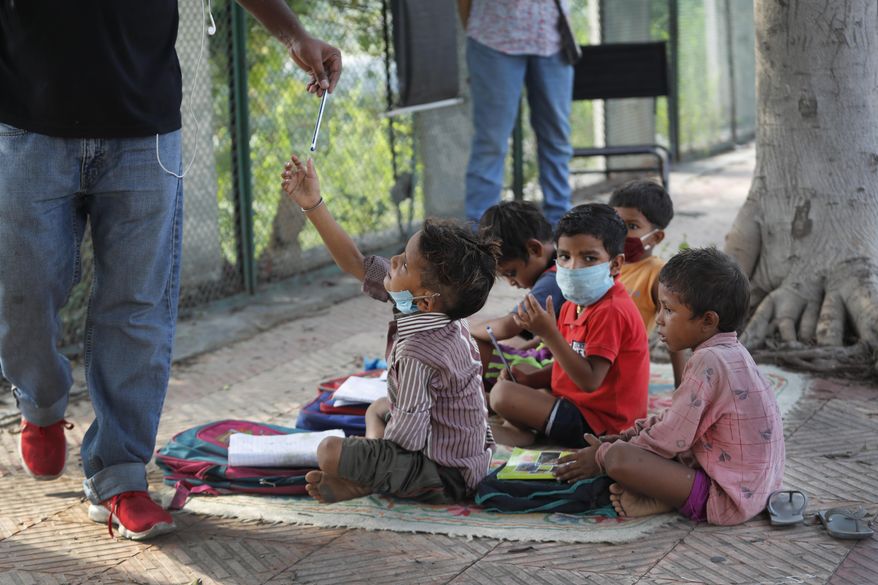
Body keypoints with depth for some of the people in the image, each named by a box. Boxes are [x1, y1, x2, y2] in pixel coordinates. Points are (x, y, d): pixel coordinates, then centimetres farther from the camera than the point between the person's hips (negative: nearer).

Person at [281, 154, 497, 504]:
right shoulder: (439, 309, -4)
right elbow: (356, 264, 0)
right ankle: (369, 474, 11)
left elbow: (406, 435, -27)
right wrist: (313, 204, -4)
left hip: (444, 476, -10)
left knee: (330, 452, -23)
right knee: (378, 407, 35)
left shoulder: (417, 353, -31)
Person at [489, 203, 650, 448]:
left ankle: (523, 434, 11)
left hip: (599, 424, -11)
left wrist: (549, 334, -30)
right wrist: (527, 379, -2)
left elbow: (590, 381, -27)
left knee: (503, 394, -17)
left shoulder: (611, 311, -22)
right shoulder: (574, 306, 10)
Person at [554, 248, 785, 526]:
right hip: (753, 489, 11)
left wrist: (602, 456, -5)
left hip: (726, 502, -11)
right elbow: (680, 416, 23)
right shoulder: (731, 352, 11)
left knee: (618, 458, -24)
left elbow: (670, 438, -17)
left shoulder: (708, 362, -20)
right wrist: (633, 433, 16)